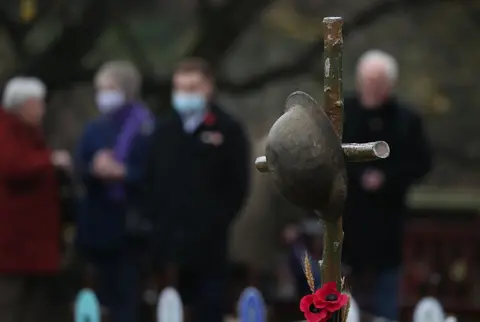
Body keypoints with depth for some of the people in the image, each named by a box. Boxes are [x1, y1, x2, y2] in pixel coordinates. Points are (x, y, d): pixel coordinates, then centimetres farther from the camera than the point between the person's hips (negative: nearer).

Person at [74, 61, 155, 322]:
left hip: (130, 224, -5)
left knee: (126, 293, -6)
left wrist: (122, 172, -21)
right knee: (105, 292, 7)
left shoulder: (146, 128, -4)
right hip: (98, 222, 5)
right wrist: (95, 169, -17)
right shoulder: (94, 130, 12)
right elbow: (79, 170, 4)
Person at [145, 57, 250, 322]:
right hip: (170, 239, 3)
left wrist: (216, 221, -6)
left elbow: (238, 185, -1)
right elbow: (151, 180, 13)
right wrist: (157, 217, 2)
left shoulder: (228, 130, 2)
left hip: (208, 242, -3)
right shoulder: (164, 129, 13)